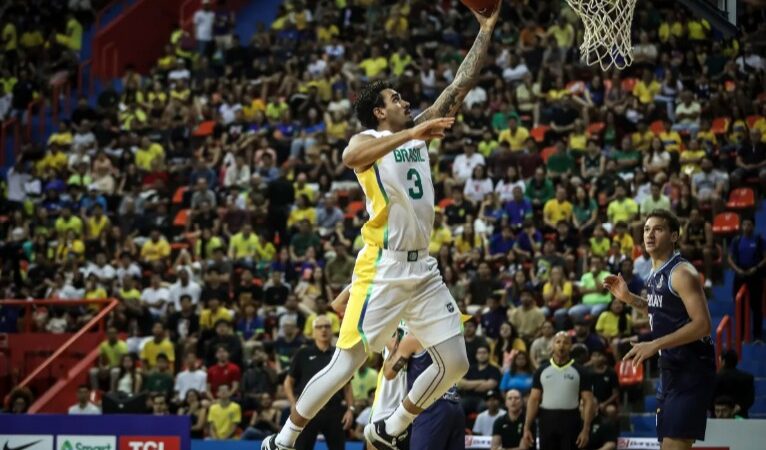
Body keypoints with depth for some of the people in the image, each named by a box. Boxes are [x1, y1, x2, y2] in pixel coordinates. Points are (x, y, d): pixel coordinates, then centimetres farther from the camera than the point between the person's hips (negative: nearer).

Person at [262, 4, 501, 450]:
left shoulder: (418, 132, 15)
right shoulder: (368, 140, -5)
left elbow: (462, 85, 14)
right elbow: (350, 158, -32)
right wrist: (411, 134, -39)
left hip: (423, 268, 7)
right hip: (383, 268, -7)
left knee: (455, 364, 3)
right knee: (346, 364, -7)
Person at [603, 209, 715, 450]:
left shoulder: (682, 273, -16)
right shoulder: (657, 273, 12)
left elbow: (702, 324, -24)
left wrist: (655, 345, -27)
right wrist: (629, 298, 16)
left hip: (691, 369, -10)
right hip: (671, 369, 10)